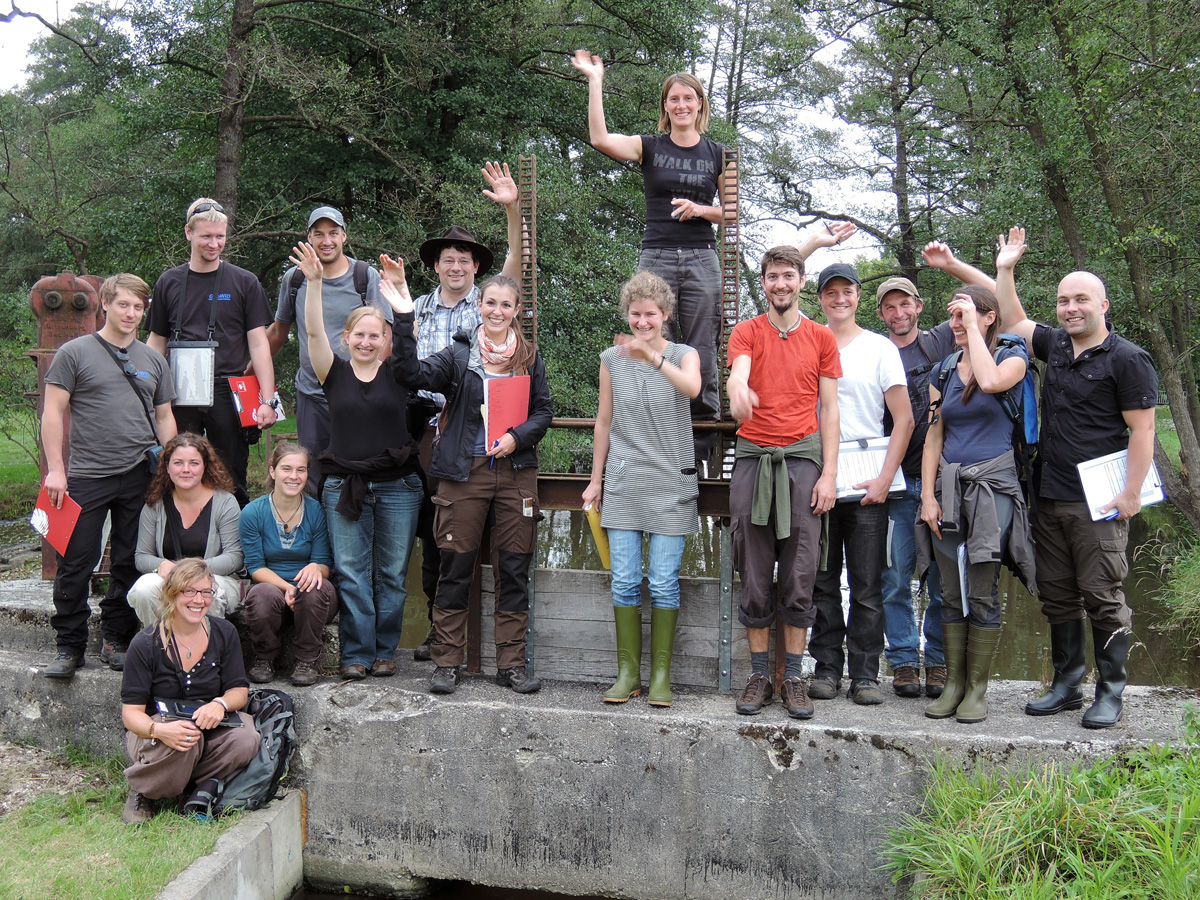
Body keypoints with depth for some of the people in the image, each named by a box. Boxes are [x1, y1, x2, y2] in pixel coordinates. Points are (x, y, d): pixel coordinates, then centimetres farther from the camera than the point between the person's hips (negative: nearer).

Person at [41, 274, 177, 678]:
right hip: (86, 476, -3)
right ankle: (69, 647, 12)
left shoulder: (153, 360, 14)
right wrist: (55, 469, -7)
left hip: (141, 477, 3)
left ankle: (117, 640, 19)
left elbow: (164, 417, 18)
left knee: (131, 564, 7)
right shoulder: (75, 352, 2)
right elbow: (53, 412, 0)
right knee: (76, 563, 0)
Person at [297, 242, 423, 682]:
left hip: (398, 486, 0)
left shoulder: (396, 373, 6)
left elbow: (409, 337, -9)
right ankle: (356, 653, 9)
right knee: (350, 573, 0)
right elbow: (314, 332, -6)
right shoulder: (335, 373, 6)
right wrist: (314, 282, -17)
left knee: (392, 574, 5)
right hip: (344, 485, 0)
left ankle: (385, 651, 17)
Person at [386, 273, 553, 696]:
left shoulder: (530, 356, 10)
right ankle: (446, 661, 13)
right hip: (465, 471, -2)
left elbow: (544, 411, 9)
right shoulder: (460, 353, 4)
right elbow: (417, 374, -12)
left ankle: (511, 662, 15)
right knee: (456, 567, 1)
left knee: (514, 569, 5)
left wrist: (518, 437, -9)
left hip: (516, 470, 2)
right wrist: (404, 319, -19)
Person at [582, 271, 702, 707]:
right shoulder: (611, 359, 7)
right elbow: (604, 421, 13)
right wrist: (595, 479, 13)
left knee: (664, 583, -1)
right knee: (624, 582, 1)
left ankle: (661, 675, 11)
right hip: (623, 483, 2)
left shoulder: (683, 354, 2)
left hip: (670, 482, -2)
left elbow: (692, 388, -23)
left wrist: (654, 358, -39)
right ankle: (628, 673, 13)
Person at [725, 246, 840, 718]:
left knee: (799, 577, 1)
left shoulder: (821, 337, 10)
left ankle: (794, 677, 12)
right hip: (753, 458, 0)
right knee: (755, 577, 3)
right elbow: (737, 373, -14)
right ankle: (758, 675, 13)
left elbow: (828, 410, 8)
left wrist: (828, 473, -1)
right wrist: (738, 389, -40)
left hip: (802, 458, 0)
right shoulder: (746, 332, 7)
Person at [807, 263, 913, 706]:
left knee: (867, 586, 1)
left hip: (866, 486, -1)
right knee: (822, 582, 5)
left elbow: (904, 420, 3)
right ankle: (826, 667, 15)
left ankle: (865, 674, 9)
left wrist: (884, 479, -7)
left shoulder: (880, 348, 6)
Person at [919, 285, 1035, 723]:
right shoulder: (943, 370, 13)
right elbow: (934, 437, 11)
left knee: (982, 592, -3)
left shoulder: (1012, 357, 1)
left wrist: (973, 326, -13)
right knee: (952, 593, 6)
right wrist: (928, 495, 2)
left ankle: (977, 688, 8)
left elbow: (990, 382, -24)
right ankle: (953, 683, 16)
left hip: (992, 485, -4)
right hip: (949, 485, 4)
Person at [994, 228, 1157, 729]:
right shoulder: (1055, 345, 12)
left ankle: (1110, 693, 11)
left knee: (1102, 598, -2)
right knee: (1057, 596, 11)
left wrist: (1131, 493, -14)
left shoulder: (1127, 359, -6)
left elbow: (1141, 430, -9)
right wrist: (1005, 269, 19)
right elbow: (1013, 322, 28)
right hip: (1049, 499, 7)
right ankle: (1067, 685, 22)